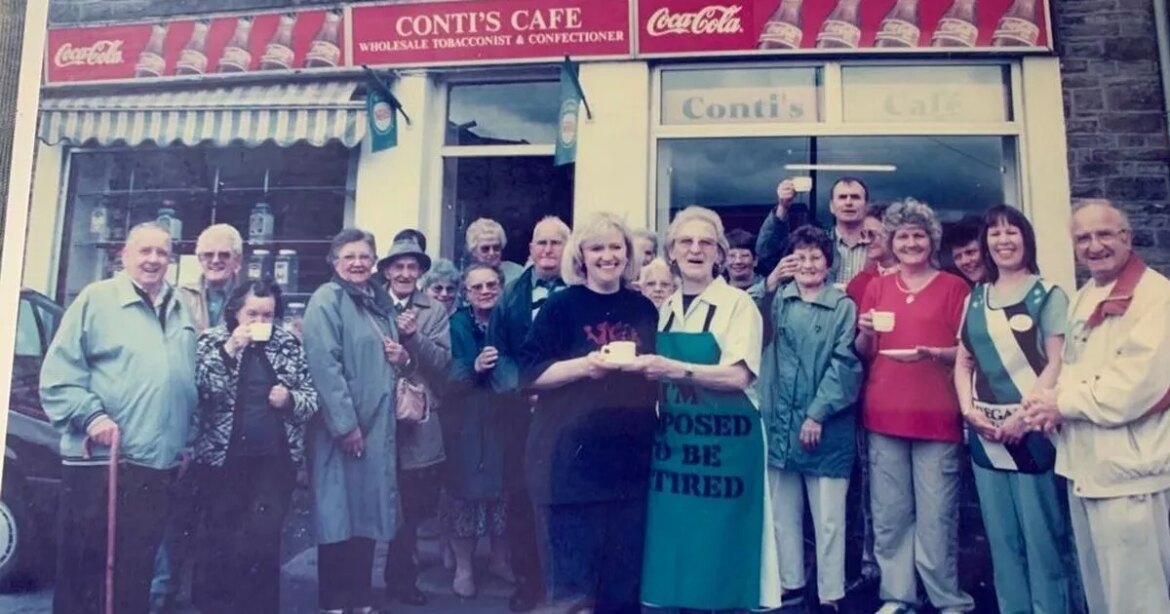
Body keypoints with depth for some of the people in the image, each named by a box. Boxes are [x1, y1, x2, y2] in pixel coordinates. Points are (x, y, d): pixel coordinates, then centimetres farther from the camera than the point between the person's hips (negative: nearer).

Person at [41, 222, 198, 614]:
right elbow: (57, 373, -7)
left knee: (135, 577, 15)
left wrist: (188, 439, 13)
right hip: (99, 461, -5)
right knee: (83, 571, 3)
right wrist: (91, 415, -18)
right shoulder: (96, 299, -3)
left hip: (159, 466, 5)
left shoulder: (182, 311, 14)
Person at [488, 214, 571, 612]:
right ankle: (527, 580, 18)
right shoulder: (511, 295, 11)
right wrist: (521, 388, -7)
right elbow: (496, 351, 8)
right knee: (520, 496, 4)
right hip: (524, 407, 3)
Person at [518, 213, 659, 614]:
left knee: (625, 580, 12)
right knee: (573, 580, 2)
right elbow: (529, 375, -8)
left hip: (631, 461, 4)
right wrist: (585, 365, -20)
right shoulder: (561, 306, -2)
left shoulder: (644, 308, 10)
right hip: (572, 460, -4)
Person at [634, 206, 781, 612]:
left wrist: (675, 369, -29)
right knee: (672, 546, 9)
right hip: (673, 441, 5)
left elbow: (738, 375, -19)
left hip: (724, 442, -5)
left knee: (719, 548, 1)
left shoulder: (738, 304, -6)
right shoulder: (665, 309, 11)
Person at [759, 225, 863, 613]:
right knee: (782, 511, 13)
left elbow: (844, 364, -6)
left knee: (828, 517, 2)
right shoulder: (777, 301, 10)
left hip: (827, 427, -3)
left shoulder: (843, 307, 1)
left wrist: (818, 413, -13)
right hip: (779, 422, 3)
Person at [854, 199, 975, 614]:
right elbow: (863, 353, 14)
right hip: (885, 414, 3)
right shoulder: (877, 287, 11)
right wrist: (865, 334, -7)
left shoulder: (953, 287, 3)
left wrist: (929, 353, -16)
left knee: (937, 514, -2)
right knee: (889, 513, 6)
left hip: (937, 415, -3)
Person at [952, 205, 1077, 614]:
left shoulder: (1047, 294, 0)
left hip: (1032, 430, -4)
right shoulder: (975, 299, 13)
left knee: (1043, 537, 0)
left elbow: (1058, 363, -8)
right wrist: (969, 410, -3)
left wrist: (1024, 415, -15)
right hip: (985, 434, 4)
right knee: (1002, 539, 11)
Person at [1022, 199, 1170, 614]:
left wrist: (1064, 404, -12)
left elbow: (1135, 386, -24)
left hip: (1128, 471, -8)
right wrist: (1052, 401, -8)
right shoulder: (1083, 298, 13)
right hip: (1083, 467, 8)